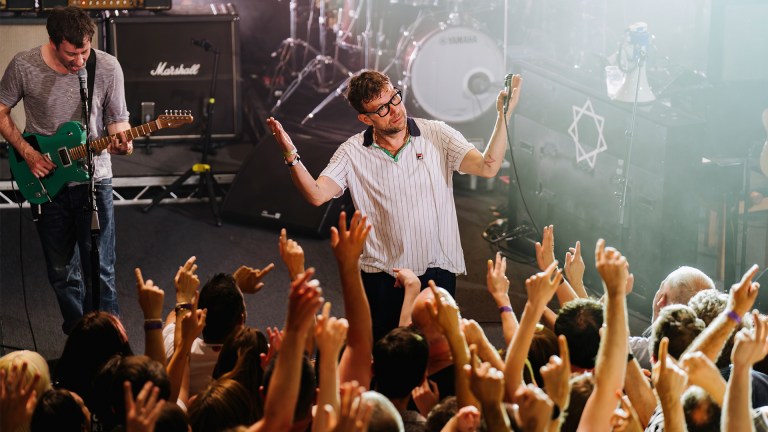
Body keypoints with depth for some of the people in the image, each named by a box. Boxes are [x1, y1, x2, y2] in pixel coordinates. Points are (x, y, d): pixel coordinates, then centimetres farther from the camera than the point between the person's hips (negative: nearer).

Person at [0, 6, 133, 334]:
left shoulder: (107, 68, -9)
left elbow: (117, 122, 0)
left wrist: (121, 143, -23)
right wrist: (26, 151, -9)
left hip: (93, 180, -1)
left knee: (99, 272, -1)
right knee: (62, 273, 11)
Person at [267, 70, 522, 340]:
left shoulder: (436, 135, -2)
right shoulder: (353, 152, -1)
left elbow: (488, 167, -11)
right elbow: (316, 195, -11)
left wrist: (503, 116, -22)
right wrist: (291, 156, -26)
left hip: (437, 270, 0)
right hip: (381, 277, 0)